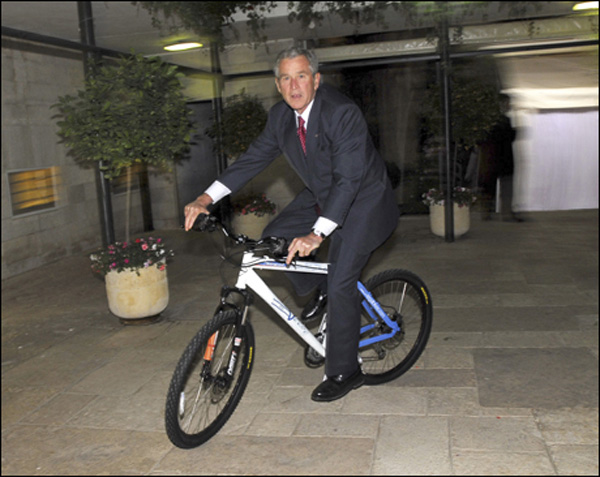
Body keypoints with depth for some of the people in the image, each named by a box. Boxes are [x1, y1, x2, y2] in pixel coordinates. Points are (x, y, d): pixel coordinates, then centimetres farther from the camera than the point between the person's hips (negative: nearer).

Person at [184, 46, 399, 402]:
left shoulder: (343, 113, -28)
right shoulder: (281, 116, -6)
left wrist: (317, 234, -43)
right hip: (322, 196, 7)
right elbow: (255, 158, -3)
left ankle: (344, 372, 5)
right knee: (274, 239, -2)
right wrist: (207, 198, -14)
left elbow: (348, 180, -34)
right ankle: (321, 293, 19)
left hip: (363, 200, -7)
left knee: (341, 283, -12)